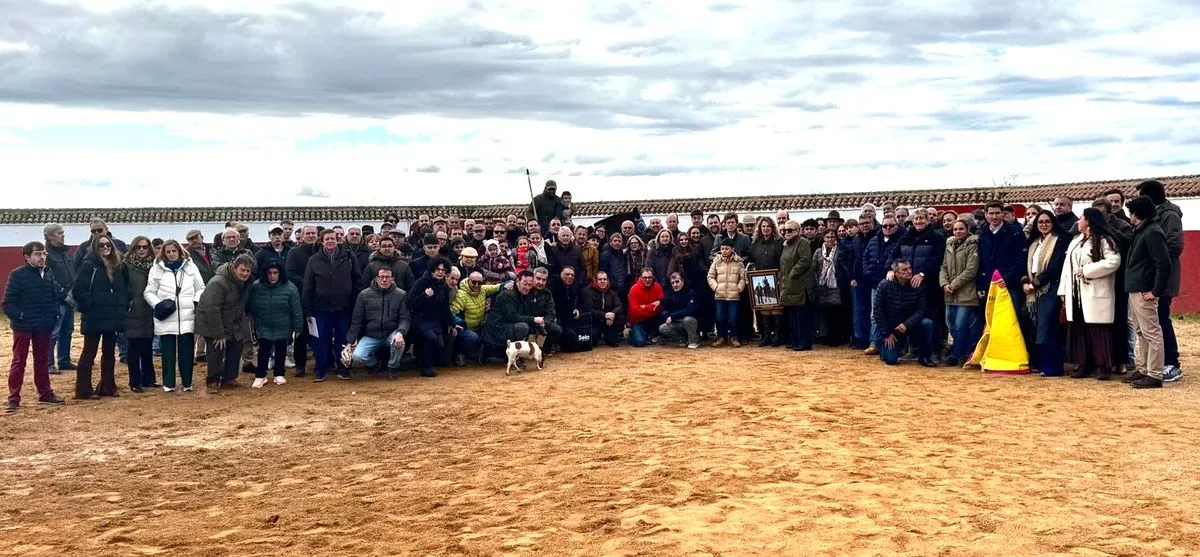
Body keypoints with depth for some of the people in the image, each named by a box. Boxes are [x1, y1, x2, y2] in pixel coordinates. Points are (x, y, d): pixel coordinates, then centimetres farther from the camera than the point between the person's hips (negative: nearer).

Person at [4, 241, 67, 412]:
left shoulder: (49, 273, 4)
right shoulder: (17, 275, -11)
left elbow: (56, 294, 12)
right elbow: (8, 304, -11)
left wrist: (53, 316, 0)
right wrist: (19, 317, -20)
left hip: (43, 326, 5)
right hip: (23, 326, -5)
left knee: (42, 360, 15)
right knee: (19, 361, 1)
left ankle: (45, 393, 25)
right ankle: (13, 398, 5)